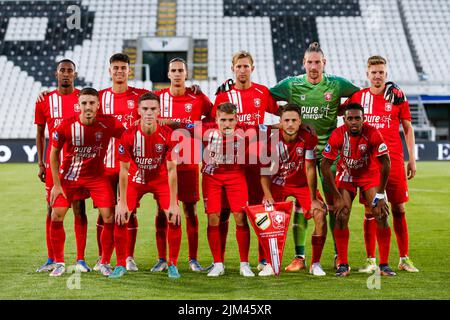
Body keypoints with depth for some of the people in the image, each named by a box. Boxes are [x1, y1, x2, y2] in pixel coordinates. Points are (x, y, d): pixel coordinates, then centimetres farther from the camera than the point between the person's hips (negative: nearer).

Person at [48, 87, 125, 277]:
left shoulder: (108, 124, -18)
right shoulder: (66, 126, -17)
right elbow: (54, 153, -4)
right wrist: (56, 184, -5)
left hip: (97, 176, 0)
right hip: (68, 176, 0)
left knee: (109, 217, -10)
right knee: (56, 216, -8)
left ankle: (105, 263, 8)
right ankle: (59, 263, 10)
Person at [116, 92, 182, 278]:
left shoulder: (168, 135, -24)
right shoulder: (129, 135, -23)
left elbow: (171, 170, -19)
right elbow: (124, 170, -16)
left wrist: (173, 204, -20)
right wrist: (122, 203, -17)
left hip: (161, 179, 0)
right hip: (136, 179, 0)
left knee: (175, 219, -14)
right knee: (121, 219, -11)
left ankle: (172, 265, 3)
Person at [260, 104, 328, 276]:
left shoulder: (308, 139, -22)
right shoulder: (272, 139, -21)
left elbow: (310, 169, -17)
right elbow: (265, 170, -14)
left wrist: (314, 199, -18)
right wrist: (267, 194, -26)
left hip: (303, 184, 0)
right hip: (278, 183, 0)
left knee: (320, 215, -15)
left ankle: (315, 264, -1)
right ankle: (270, 264, 1)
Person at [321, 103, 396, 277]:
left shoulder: (373, 134, -28)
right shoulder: (338, 135, -26)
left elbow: (385, 164, -19)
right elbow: (325, 166, -18)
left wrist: (380, 194, -17)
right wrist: (337, 197, -18)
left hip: (370, 174, 0)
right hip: (346, 174, 0)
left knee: (382, 215, -11)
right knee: (341, 217, -12)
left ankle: (384, 265, -2)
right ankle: (343, 265, -2)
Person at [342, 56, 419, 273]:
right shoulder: (358, 97, 5)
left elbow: (408, 128, 10)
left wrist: (412, 159, 4)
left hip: (393, 160, 0)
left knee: (398, 209, 3)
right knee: (370, 210, 0)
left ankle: (404, 259, 12)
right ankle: (371, 260, 6)